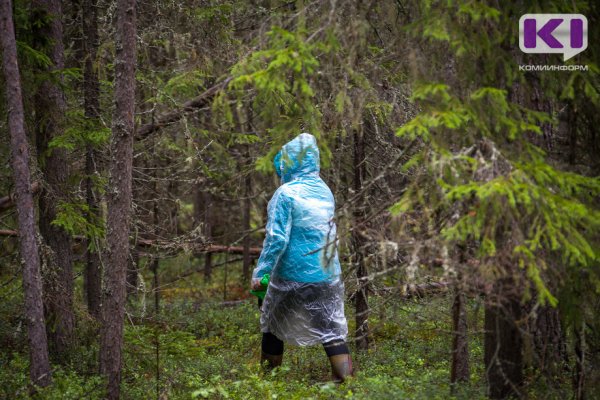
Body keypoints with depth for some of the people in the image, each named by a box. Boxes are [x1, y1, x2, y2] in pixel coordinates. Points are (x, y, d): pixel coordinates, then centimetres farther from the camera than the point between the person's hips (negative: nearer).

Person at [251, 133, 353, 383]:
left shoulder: (286, 193, -15)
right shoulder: (325, 191, 8)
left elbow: (277, 238, -20)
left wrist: (260, 271, -15)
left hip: (293, 275, -5)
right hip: (328, 275, 5)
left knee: (273, 320, 15)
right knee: (331, 326, 5)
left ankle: (270, 369, 26)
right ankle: (345, 377, -5)